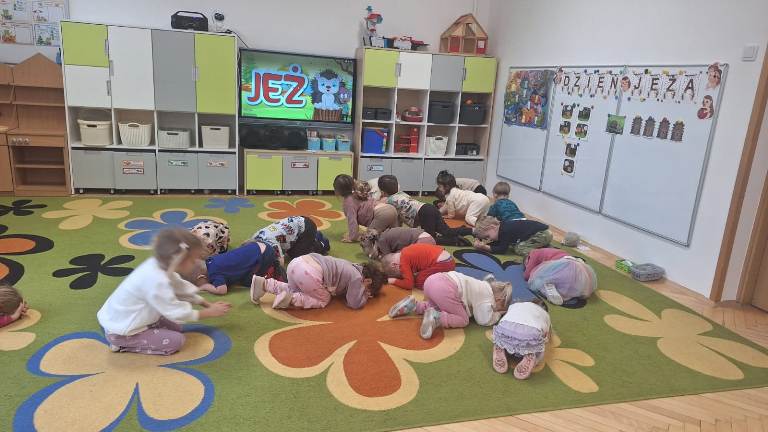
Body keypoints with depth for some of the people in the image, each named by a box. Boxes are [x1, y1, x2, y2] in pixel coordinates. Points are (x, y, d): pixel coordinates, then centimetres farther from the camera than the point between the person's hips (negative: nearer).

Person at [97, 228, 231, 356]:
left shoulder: (159, 265, -7)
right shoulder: (156, 280, -34)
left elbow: (182, 288, 8)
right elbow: (176, 312, -25)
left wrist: (208, 304, 7)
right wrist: (210, 312, -13)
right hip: (121, 332, -9)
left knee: (175, 328, 16)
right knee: (176, 340, -8)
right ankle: (124, 345, -2)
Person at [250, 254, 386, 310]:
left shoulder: (353, 267, 26)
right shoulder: (356, 278, 1)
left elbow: (342, 288, 40)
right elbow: (355, 303, -1)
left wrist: (362, 294, 30)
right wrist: (365, 297, 19)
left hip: (297, 263, 9)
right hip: (309, 273, -9)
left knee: (295, 289, 34)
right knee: (324, 300, 9)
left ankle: (264, 284, 18)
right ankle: (290, 299, -6)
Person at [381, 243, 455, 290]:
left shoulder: (403, 262, -9)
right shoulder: (404, 252, 17)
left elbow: (409, 284, -9)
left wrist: (394, 281, 3)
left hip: (442, 264, -10)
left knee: (418, 281, -3)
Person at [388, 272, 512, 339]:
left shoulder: (485, 286, 28)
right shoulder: (488, 299, 4)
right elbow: (485, 320, -1)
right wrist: (498, 313, 17)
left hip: (434, 279, 9)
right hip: (444, 289, -9)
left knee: (439, 308, 34)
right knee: (463, 320, 3)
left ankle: (414, 305, 13)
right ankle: (436, 318, -16)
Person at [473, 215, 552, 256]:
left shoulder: (505, 231, -21)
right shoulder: (501, 227, 7)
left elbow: (502, 249, -18)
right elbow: (497, 244, 10)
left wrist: (485, 247, -19)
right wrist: (482, 244, -5)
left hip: (543, 233, -10)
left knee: (519, 249, -17)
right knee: (515, 246, 13)